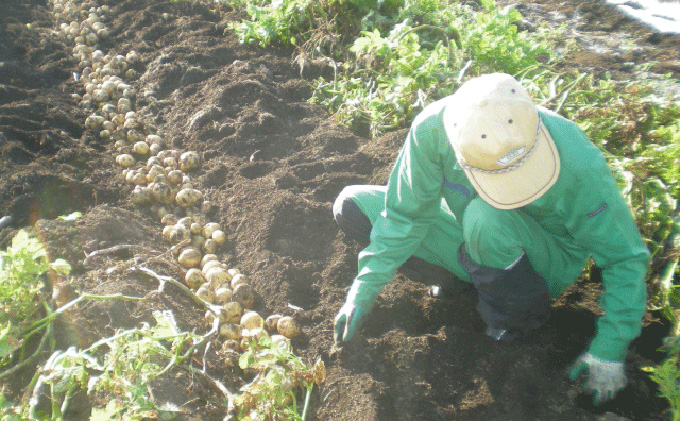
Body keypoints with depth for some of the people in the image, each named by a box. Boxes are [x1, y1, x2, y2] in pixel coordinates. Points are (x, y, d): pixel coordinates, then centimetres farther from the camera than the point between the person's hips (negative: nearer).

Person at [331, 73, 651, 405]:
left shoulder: (578, 164, -34)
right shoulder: (433, 128, -29)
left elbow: (625, 256, -20)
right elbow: (405, 213, -15)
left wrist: (610, 349, -21)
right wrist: (365, 287, -18)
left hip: (550, 262, -2)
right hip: (479, 245, 3)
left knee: (486, 217, -40)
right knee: (351, 206, -8)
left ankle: (519, 318, -11)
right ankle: (453, 271, 0)